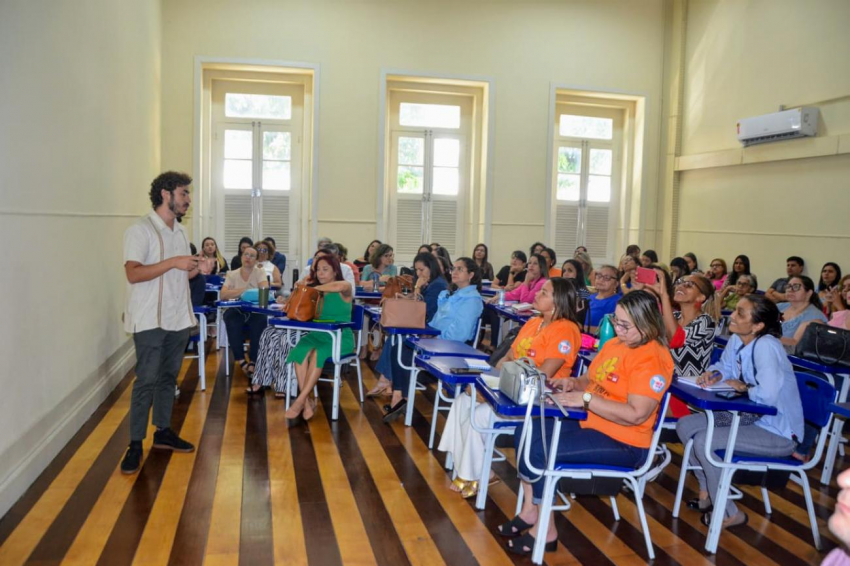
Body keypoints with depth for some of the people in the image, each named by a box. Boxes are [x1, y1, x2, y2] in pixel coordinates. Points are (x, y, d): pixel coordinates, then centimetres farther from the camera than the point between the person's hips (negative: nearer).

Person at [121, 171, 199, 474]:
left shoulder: (181, 231, 13)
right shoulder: (140, 229, -11)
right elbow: (133, 274, -20)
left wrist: (197, 270, 0)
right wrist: (173, 261, -25)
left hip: (178, 317, 7)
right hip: (150, 319, -7)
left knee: (169, 377, 13)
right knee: (146, 380, -6)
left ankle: (163, 431, 24)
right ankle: (135, 444, 2)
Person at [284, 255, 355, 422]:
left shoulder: (345, 289, -1)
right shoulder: (318, 294, 15)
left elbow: (338, 286, -26)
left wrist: (314, 288, -14)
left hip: (341, 338, -4)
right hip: (320, 334, 5)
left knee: (318, 352, -34)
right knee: (301, 350, -28)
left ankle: (300, 400, -26)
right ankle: (307, 401, -28)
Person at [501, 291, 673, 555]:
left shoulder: (652, 359, -21)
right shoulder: (614, 344, 7)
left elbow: (636, 414, -29)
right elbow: (591, 380, 19)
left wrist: (585, 399, -27)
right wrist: (573, 383, -4)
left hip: (622, 443, -10)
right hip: (588, 423, 10)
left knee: (538, 451, -20)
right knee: (525, 433, 1)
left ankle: (545, 530, -2)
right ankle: (530, 510, 11)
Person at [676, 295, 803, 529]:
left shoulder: (766, 345, -28)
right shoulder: (736, 340, -3)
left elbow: (767, 395, -37)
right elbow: (724, 366, 16)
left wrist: (743, 387, -18)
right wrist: (713, 374, -7)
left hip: (778, 432, -9)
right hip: (752, 418, 9)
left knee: (703, 441, -21)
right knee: (685, 426, 4)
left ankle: (728, 514, -2)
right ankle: (707, 491, 19)